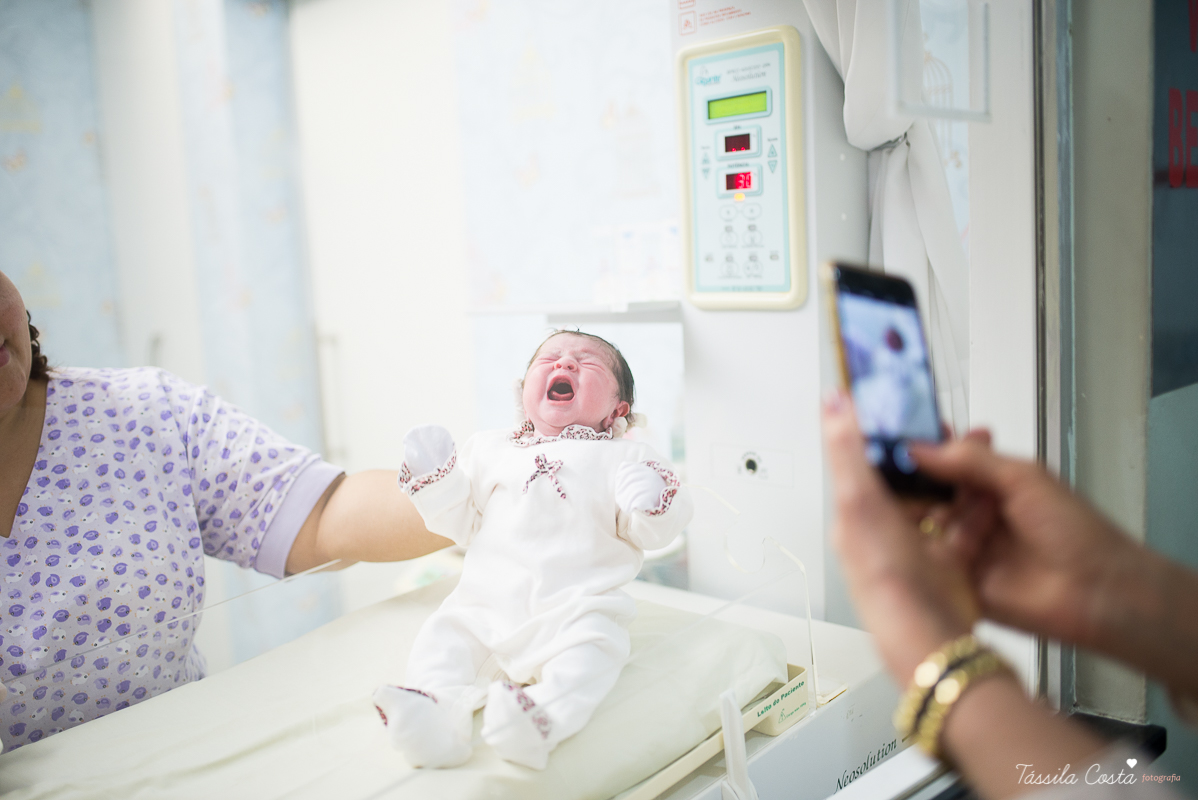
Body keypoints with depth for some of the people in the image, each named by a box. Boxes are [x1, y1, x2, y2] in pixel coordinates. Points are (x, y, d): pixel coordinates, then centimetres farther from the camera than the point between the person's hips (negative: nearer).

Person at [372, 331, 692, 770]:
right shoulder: (488, 448, 19)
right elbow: (461, 523, 18)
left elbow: (647, 534, 3)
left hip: (575, 610, -3)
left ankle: (544, 718, -46)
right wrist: (433, 478, 5)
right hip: (485, 606, 4)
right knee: (444, 631, -16)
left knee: (592, 643, -30)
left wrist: (651, 507, -19)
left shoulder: (625, 459, 9)